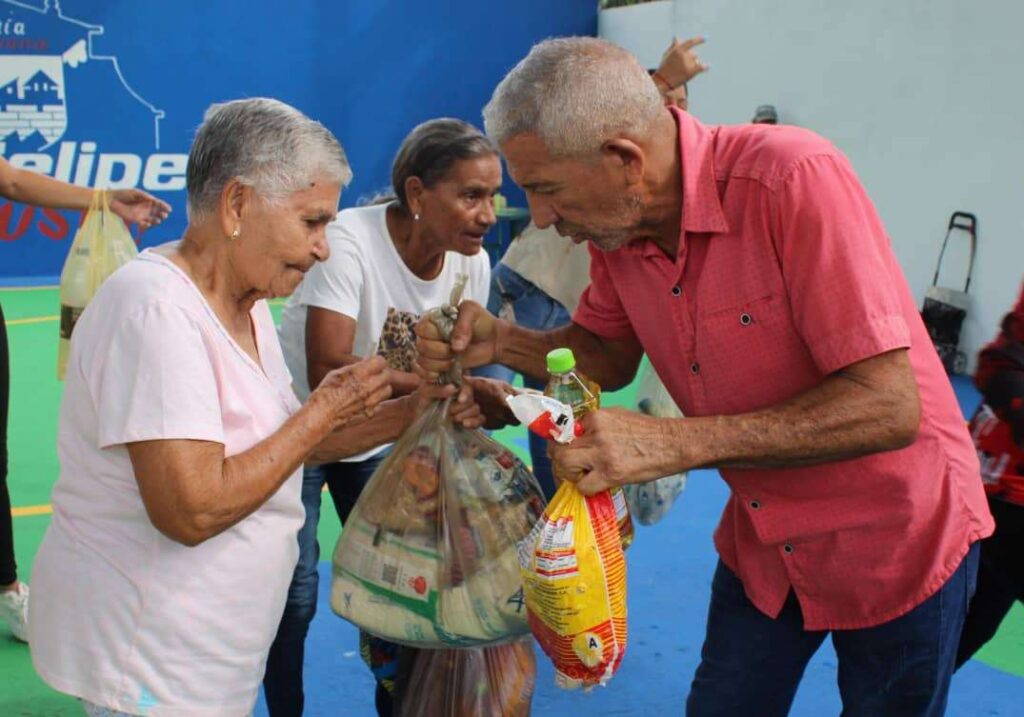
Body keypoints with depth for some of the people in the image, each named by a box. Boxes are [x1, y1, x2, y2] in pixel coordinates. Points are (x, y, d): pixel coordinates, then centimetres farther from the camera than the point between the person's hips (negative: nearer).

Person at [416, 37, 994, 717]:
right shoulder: (616, 224, -9)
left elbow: (889, 407, -32)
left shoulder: (794, 179, -30)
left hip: (896, 539, -5)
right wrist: (501, 342, -11)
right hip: (762, 541, 6)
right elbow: (610, 355, 8)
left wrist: (675, 444, -36)